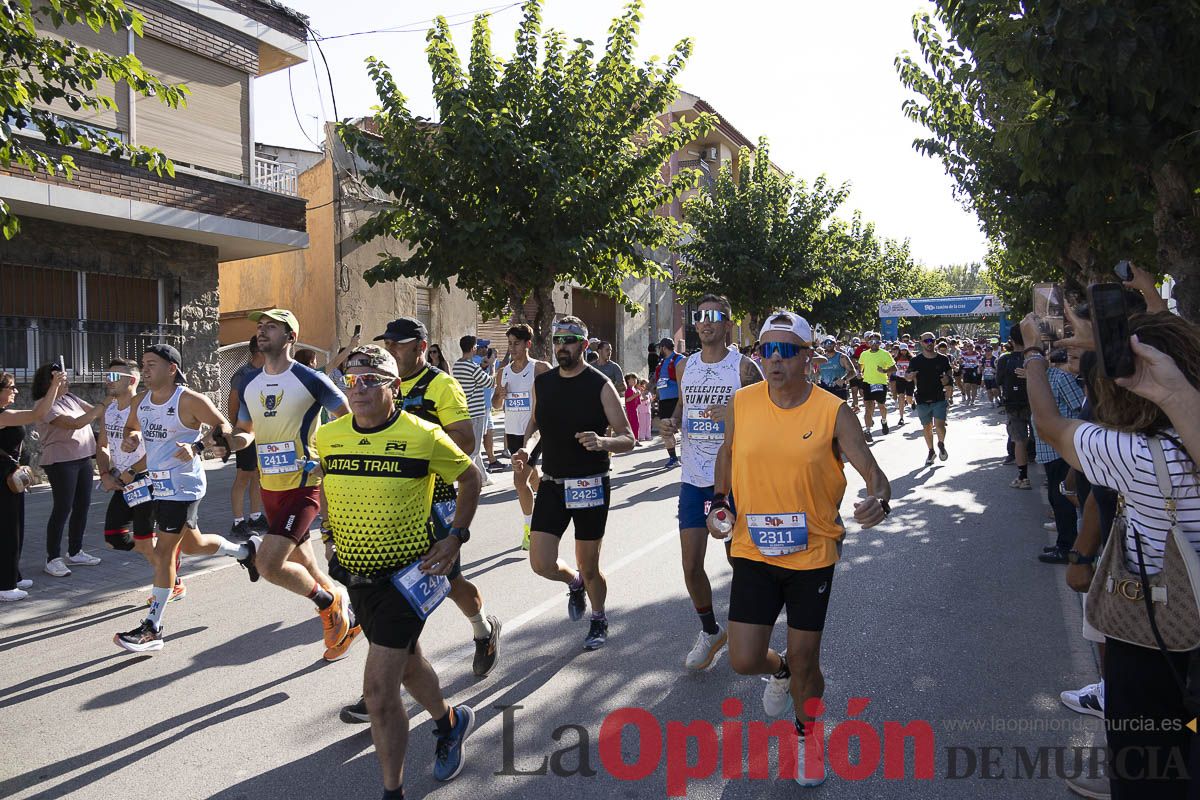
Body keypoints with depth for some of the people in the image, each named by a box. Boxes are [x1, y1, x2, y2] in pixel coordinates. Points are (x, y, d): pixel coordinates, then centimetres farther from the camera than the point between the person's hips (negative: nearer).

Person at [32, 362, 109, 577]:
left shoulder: (70, 398, 11)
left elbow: (95, 412, 12)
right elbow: (75, 423, -22)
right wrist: (103, 405, -19)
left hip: (83, 458, 8)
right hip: (61, 462, -8)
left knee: (82, 506, 11)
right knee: (62, 509, -4)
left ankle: (75, 553, 23)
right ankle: (53, 559, 6)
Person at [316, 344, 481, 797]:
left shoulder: (423, 436, -15)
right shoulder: (328, 436, -1)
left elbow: (470, 478, -1)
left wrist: (456, 536, -8)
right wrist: (332, 534, 8)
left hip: (405, 577, -6)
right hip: (356, 575, 6)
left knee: (378, 691, -8)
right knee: (408, 664, 25)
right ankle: (449, 722, 53)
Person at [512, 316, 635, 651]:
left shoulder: (600, 386, -10)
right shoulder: (542, 383, 4)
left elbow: (628, 439, -9)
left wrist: (602, 442, -31)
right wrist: (524, 450, 2)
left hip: (591, 485, -3)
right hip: (552, 483, 4)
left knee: (589, 567, 7)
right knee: (541, 564, -4)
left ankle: (599, 619, 37)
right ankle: (574, 582, 32)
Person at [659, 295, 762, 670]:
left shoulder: (743, 366, -6)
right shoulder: (686, 366, 8)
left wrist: (734, 414, -24)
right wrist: (673, 420, 2)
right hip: (693, 479, 4)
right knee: (691, 564, 4)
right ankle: (710, 631, 28)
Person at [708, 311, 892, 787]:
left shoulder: (833, 412, -11)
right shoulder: (742, 404, -4)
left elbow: (872, 471, -11)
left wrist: (878, 500, -33)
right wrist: (720, 501, 3)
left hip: (813, 553, -1)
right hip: (753, 550, 2)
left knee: (805, 661, 11)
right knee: (744, 661, 1)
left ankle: (806, 737, 42)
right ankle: (779, 669, 39)